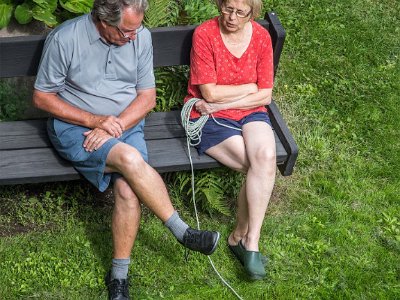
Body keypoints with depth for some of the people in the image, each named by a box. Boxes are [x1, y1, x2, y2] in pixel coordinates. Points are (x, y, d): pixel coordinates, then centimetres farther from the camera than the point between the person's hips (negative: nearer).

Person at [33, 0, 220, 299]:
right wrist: (93, 120, -17)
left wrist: (112, 127, -15)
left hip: (125, 124, 3)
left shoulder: (141, 36, -3)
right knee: (130, 159, -32)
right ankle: (182, 232, -16)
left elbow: (147, 97, 2)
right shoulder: (64, 39, -13)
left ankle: (119, 276, -9)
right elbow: (42, 97, -6)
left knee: (128, 190, -25)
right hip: (74, 125, -3)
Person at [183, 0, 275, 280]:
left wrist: (220, 104, -11)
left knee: (266, 157, -28)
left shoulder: (262, 37, 0)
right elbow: (210, 93, -13)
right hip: (210, 118, -3)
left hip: (250, 112, 3)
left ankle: (245, 237, -18)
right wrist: (251, 87, -4)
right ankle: (245, 237, -8)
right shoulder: (204, 34, -11)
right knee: (260, 167, -25)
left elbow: (265, 96, -3)